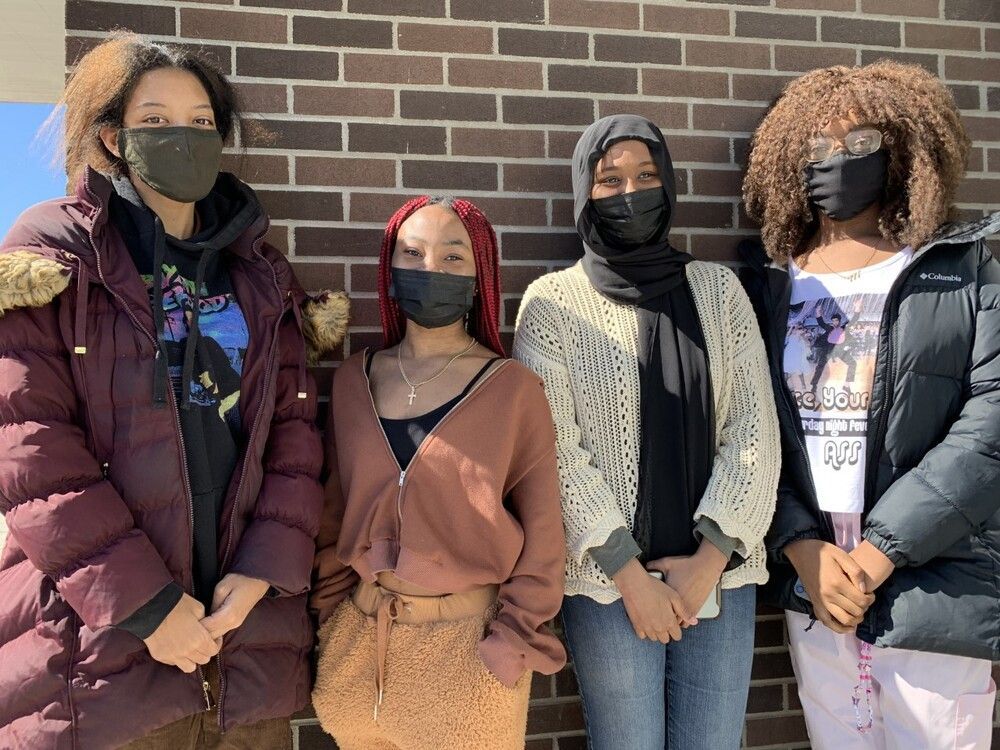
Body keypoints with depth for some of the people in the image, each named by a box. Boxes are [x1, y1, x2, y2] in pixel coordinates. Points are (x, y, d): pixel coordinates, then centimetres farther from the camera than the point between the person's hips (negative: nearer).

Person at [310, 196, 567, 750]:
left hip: (470, 641, -3)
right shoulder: (353, 380, 2)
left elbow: (541, 535, -6)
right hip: (361, 639, 3)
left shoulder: (513, 388, -8)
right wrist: (329, 618, 3)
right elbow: (333, 512, 7)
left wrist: (512, 645, -10)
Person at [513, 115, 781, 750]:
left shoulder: (717, 289, 6)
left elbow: (755, 427, 1)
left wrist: (710, 559, -7)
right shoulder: (552, 303, -1)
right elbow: (555, 450, -6)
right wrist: (630, 576, -9)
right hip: (609, 578, -2)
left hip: (719, 569, 2)